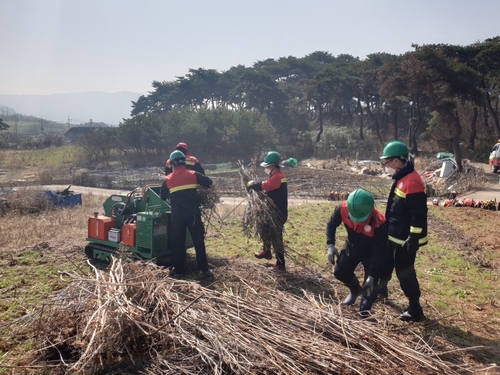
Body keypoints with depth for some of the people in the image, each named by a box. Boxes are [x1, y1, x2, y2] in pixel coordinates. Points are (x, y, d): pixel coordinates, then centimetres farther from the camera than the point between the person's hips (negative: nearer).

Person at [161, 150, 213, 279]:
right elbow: (209, 182, 4)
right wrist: (200, 188, 23)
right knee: (198, 240, 2)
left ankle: (178, 270, 13)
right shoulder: (193, 174, 1)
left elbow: (162, 196, 15)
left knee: (177, 242, 10)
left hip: (177, 214, 1)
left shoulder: (168, 179, 5)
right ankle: (203, 270, 1)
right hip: (193, 213, -1)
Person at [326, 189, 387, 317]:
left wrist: (372, 276, -30)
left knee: (371, 282, -12)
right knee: (340, 272, 5)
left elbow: (379, 251, -29)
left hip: (371, 251, -3)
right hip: (352, 246, 4)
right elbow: (331, 224, -8)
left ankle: (365, 306, 16)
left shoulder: (379, 222, -39)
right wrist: (330, 245, -20)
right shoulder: (343, 208, -32)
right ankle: (355, 290, 37)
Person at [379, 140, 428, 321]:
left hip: (405, 239, -10)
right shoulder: (401, 179, 9)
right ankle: (381, 289, 48)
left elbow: (419, 214, -25)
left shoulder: (413, 182, -24)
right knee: (384, 264, 25)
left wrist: (413, 238, -24)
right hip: (394, 236, 10)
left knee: (405, 273, 0)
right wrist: (389, 230, 24)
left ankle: (415, 309, 14)